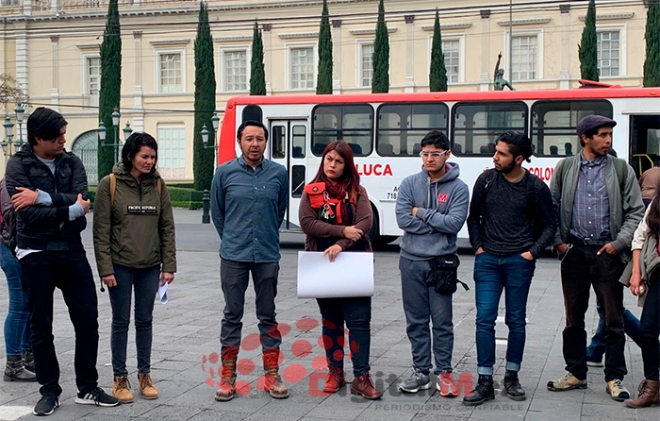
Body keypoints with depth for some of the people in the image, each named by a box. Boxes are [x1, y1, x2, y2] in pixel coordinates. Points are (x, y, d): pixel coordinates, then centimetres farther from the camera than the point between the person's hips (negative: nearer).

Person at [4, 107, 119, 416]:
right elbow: (29, 214, -17)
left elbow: (82, 201, -12)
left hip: (72, 251, 3)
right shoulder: (19, 165, -5)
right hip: (36, 255, -3)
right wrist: (71, 210, -15)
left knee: (88, 321, 5)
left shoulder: (72, 163, 6)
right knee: (41, 327, 6)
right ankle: (49, 391, 20)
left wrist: (42, 197, -21)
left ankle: (88, 388, 19)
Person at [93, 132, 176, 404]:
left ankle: (144, 375, 23)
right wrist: (105, 268, -11)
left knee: (145, 321, 11)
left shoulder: (158, 185, 4)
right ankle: (120, 379, 16)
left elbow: (167, 228, 5)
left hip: (150, 266, 3)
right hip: (120, 265, -3)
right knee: (121, 322, 6)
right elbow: (101, 230, -7)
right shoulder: (110, 184, -6)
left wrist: (169, 265, 0)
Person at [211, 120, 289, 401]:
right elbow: (217, 211, 9)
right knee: (232, 316, 6)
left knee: (267, 315, 9)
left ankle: (272, 375, 17)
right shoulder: (225, 172, -2)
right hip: (233, 256, -1)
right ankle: (227, 376, 15)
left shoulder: (278, 173, 0)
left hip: (267, 255, 1)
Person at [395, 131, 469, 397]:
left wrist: (422, 213, -10)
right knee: (416, 321, 9)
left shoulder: (458, 188, -3)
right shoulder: (409, 184, 2)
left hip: (441, 263, -2)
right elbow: (403, 219, -9)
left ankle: (444, 373, 14)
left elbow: (454, 223, -15)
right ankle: (421, 372, 19)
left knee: (442, 322, 3)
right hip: (412, 262, 2)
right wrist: (438, 225, -11)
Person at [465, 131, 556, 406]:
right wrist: (477, 246, 4)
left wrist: (533, 252, -4)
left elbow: (549, 225, 5)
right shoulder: (486, 180, 1)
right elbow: (474, 216, 13)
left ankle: (512, 378, 23)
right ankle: (485, 383, 3)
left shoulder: (535, 187, -4)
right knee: (485, 320, -3)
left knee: (516, 321, 7)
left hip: (519, 261, -1)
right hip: (487, 260, 1)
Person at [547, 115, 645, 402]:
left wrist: (619, 242, -7)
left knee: (613, 318, 2)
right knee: (573, 318, 9)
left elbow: (636, 211, 2)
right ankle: (576, 374, 21)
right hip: (574, 251, 1)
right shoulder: (565, 168, 6)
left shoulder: (621, 169, 3)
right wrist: (558, 240, 1)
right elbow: (552, 207, 10)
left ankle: (614, 378, 13)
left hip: (607, 252, -1)